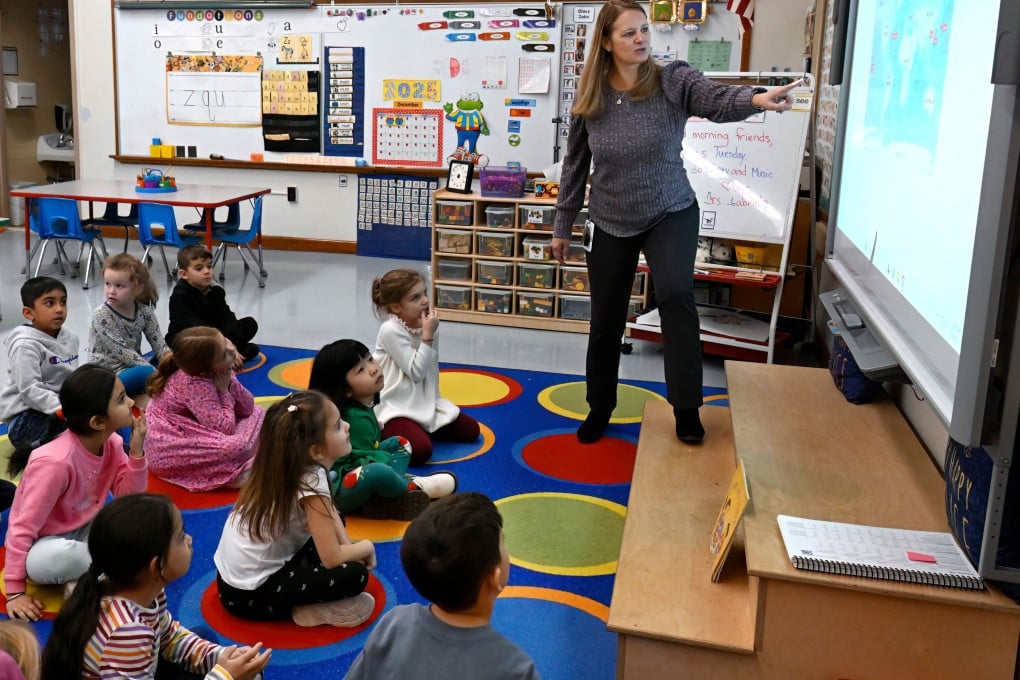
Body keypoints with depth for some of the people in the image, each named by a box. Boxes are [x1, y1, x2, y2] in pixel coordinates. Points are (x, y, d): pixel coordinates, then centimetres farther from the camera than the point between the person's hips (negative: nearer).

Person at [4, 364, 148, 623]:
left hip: (83, 530, 7)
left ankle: (84, 579, -10)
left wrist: (136, 451, -22)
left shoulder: (111, 442, -11)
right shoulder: (56, 462, -32)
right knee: (65, 557, -41)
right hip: (46, 543, -7)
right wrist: (15, 591, -20)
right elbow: (23, 528, -24)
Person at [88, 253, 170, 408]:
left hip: (133, 367, 7)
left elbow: (160, 345, 3)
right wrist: (156, 372, -23)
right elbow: (122, 352, -19)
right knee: (145, 373, -32)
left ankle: (143, 398, -18)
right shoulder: (101, 315, -14)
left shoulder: (144, 311, 0)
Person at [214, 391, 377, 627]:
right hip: (249, 595, -9)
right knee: (354, 575, -17)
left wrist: (349, 547, 0)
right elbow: (332, 558, -22)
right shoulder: (310, 483, -24)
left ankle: (304, 599, 4)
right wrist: (366, 547, -3)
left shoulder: (289, 467, -1)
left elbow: (329, 512, 15)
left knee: (331, 523, 14)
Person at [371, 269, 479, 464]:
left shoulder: (425, 325, 2)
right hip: (395, 408, -8)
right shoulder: (391, 330, -20)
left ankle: (419, 429, 14)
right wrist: (428, 335, -21)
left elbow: (431, 369, 5)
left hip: (423, 402, 8)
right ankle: (383, 434, -2)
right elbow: (416, 372, -21)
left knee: (470, 430, 7)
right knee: (421, 450, -29)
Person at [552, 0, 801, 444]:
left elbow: (719, 99, -32)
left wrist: (756, 98, -54)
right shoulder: (588, 99, -6)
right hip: (611, 224, 2)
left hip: (671, 215, -2)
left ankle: (686, 408, -13)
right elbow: (574, 167, 3)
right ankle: (599, 409, 31)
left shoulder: (674, 82, -12)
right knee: (606, 321, 9)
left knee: (676, 294, -27)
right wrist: (563, 226, 7)